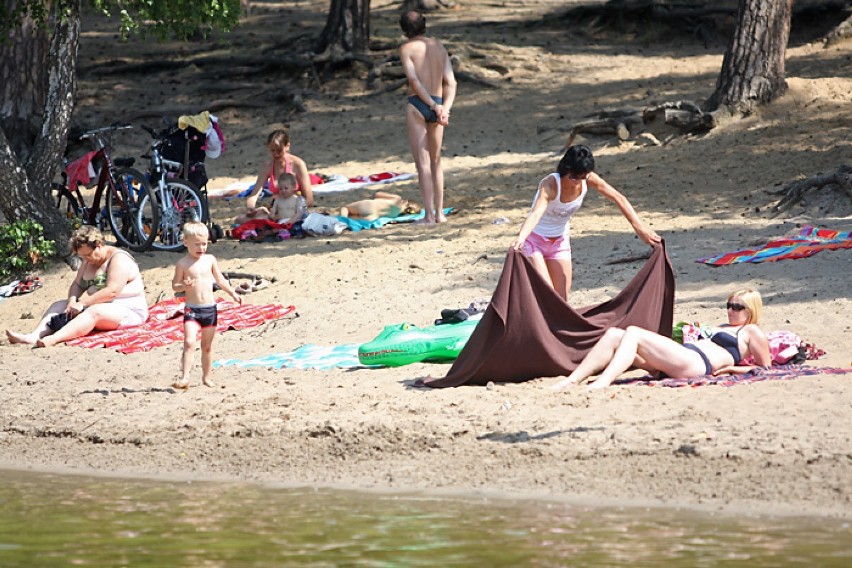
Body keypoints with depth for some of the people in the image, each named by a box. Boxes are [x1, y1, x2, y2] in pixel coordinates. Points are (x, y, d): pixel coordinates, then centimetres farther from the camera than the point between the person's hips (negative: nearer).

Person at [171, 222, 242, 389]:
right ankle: (184, 377, -24)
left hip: (210, 308, 4)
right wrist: (184, 286, -25)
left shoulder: (210, 260, 6)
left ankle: (206, 377, 25)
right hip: (192, 309, -4)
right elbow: (174, 285, -4)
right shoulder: (183, 264, -5)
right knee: (189, 342, -19)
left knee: (207, 345, 13)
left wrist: (233, 294, 16)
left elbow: (220, 280, 18)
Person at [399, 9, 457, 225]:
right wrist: (445, 108, -8)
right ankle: (439, 213, 19)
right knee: (436, 162, 17)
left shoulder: (407, 49, -4)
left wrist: (434, 106, -15)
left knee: (423, 163, -3)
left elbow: (414, 80, -15)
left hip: (417, 104, -5)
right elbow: (451, 82, 3)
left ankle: (429, 215, -5)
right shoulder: (439, 47, 11)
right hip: (437, 106, 5)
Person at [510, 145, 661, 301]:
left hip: (560, 240, 5)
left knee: (561, 300, 1)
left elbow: (619, 199, -14)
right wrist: (520, 239, -66)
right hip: (534, 239, -5)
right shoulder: (550, 184, -32)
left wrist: (640, 228, -23)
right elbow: (536, 214, -48)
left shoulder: (588, 180, -17)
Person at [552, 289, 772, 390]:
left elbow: (765, 368, 2)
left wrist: (730, 368, -5)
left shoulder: (751, 332, 10)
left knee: (633, 333, -23)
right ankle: (572, 380, -19)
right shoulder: (723, 328, 36)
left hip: (696, 363, -9)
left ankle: (603, 382, -42)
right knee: (614, 335, -5)